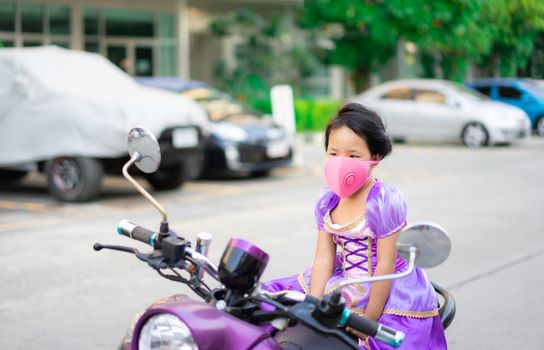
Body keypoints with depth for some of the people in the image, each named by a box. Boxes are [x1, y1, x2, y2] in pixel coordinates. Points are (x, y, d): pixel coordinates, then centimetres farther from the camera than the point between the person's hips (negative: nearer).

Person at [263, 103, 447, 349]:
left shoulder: (384, 202, -20)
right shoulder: (327, 202, -1)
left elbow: (386, 265, -18)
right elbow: (323, 259, -1)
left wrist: (368, 320, -17)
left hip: (391, 292, -6)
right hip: (351, 285, 7)